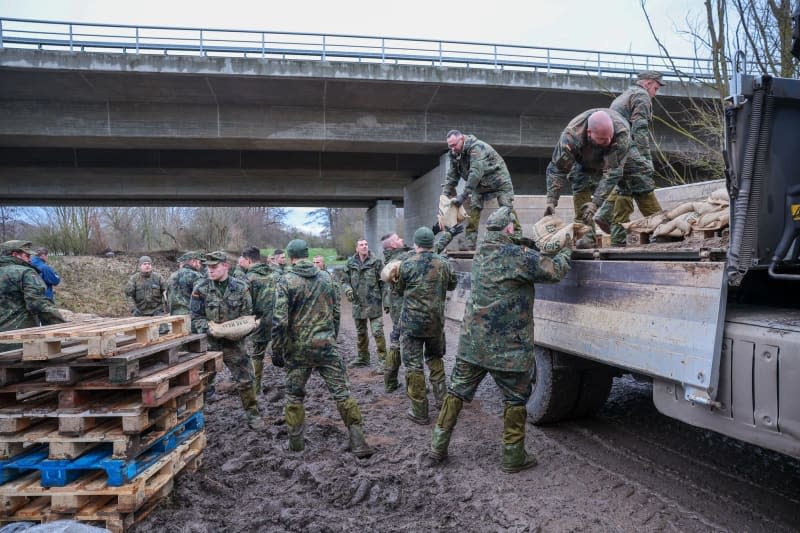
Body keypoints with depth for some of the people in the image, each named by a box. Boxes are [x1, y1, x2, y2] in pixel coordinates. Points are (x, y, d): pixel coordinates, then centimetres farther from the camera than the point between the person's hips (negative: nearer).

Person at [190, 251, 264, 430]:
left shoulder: (241, 287, -6)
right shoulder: (200, 288, -8)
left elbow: (247, 316, 1)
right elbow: (196, 317, -5)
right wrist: (210, 328, -22)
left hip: (235, 342, 0)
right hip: (209, 341, 0)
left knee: (245, 380, 5)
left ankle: (252, 415, 20)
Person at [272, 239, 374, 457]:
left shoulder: (287, 280, -8)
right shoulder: (326, 277, 4)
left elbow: (279, 320, -12)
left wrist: (276, 352, -3)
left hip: (297, 349, -2)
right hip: (326, 345, 2)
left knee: (294, 395, 15)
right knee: (341, 392, 5)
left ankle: (296, 442, 24)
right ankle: (358, 441, 3)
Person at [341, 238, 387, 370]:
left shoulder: (376, 262, -4)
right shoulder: (350, 264, 4)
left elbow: (383, 283, -3)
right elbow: (345, 281, 11)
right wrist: (348, 290, -10)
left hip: (374, 304, -4)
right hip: (358, 304, 4)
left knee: (377, 332, -9)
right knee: (360, 332, 17)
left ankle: (382, 360, -1)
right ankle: (363, 358, 32)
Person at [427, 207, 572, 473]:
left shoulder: (480, 254, 8)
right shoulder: (518, 256, -15)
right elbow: (555, 271, -10)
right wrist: (565, 250, 8)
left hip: (471, 342, 6)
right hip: (507, 347, -6)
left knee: (457, 392, 14)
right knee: (515, 400, 11)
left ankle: (438, 447, 20)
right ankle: (513, 456, 21)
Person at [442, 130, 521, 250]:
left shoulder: (476, 147, -30)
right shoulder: (454, 154, -6)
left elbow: (475, 173, -39)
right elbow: (451, 176, 0)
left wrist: (462, 196, -41)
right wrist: (445, 196, -11)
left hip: (498, 180, -6)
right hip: (479, 184, 6)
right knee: (473, 209, -9)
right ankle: (469, 245, -10)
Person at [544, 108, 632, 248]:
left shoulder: (622, 133, -44)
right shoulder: (571, 136, -42)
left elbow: (612, 172, -43)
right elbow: (557, 169, -35)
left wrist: (595, 203, -51)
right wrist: (551, 201, -43)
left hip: (616, 159, 0)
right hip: (584, 162, 0)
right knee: (580, 187, -20)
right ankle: (586, 235, -18)